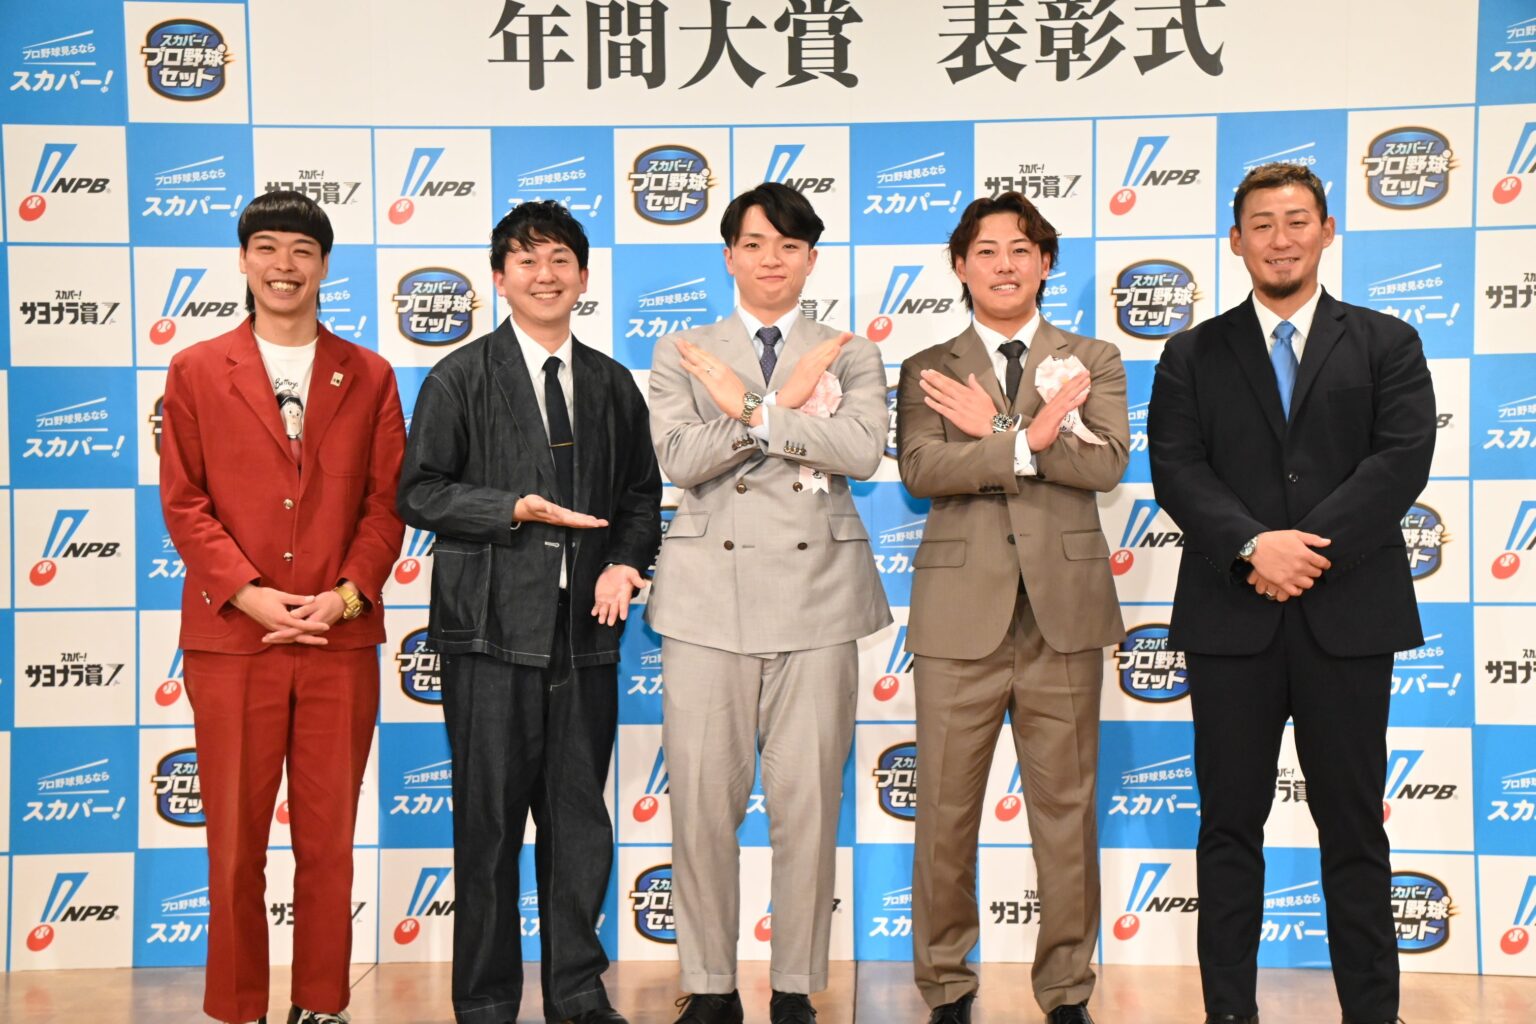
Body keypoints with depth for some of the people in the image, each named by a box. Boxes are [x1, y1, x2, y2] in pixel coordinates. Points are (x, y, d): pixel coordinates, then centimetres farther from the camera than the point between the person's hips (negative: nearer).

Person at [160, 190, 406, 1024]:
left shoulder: (369, 377, 10)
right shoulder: (196, 371, 7)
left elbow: (387, 502, 5)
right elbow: (183, 502, 1)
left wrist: (347, 594, -9)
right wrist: (250, 594, -10)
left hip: (341, 642, 1)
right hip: (231, 640, 0)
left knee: (329, 842, 7)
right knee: (235, 845, 6)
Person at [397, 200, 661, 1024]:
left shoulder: (612, 384, 14)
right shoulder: (461, 378, 2)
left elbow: (641, 494, 17)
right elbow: (418, 493, -2)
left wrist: (625, 563, -1)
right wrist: (517, 509, -14)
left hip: (586, 628, 4)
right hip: (494, 626, -3)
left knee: (579, 817, 10)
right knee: (490, 821, 3)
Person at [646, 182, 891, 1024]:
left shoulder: (851, 354, 10)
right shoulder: (682, 355, 11)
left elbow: (863, 449, -9)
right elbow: (680, 460, -6)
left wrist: (750, 408, -10)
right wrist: (789, 404, -9)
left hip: (816, 587, 0)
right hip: (709, 588, 0)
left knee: (809, 801, 2)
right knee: (702, 798, 1)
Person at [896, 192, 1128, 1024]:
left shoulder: (1093, 362, 11)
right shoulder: (927, 370, 10)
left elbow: (1106, 463, -6)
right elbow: (920, 469, -8)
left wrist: (994, 429, -10)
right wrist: (1032, 438, -16)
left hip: (1064, 609, 1)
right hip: (961, 611, 0)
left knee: (1066, 808, 6)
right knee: (945, 810, 4)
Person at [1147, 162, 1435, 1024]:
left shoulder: (1386, 344, 9)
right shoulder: (1194, 355, 9)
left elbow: (1403, 458, -5)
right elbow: (1176, 470, -2)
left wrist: (1310, 547, -15)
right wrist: (1253, 545, -18)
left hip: (1348, 616, 0)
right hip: (1231, 619, 1)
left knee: (1354, 828, 7)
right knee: (1231, 826, 7)